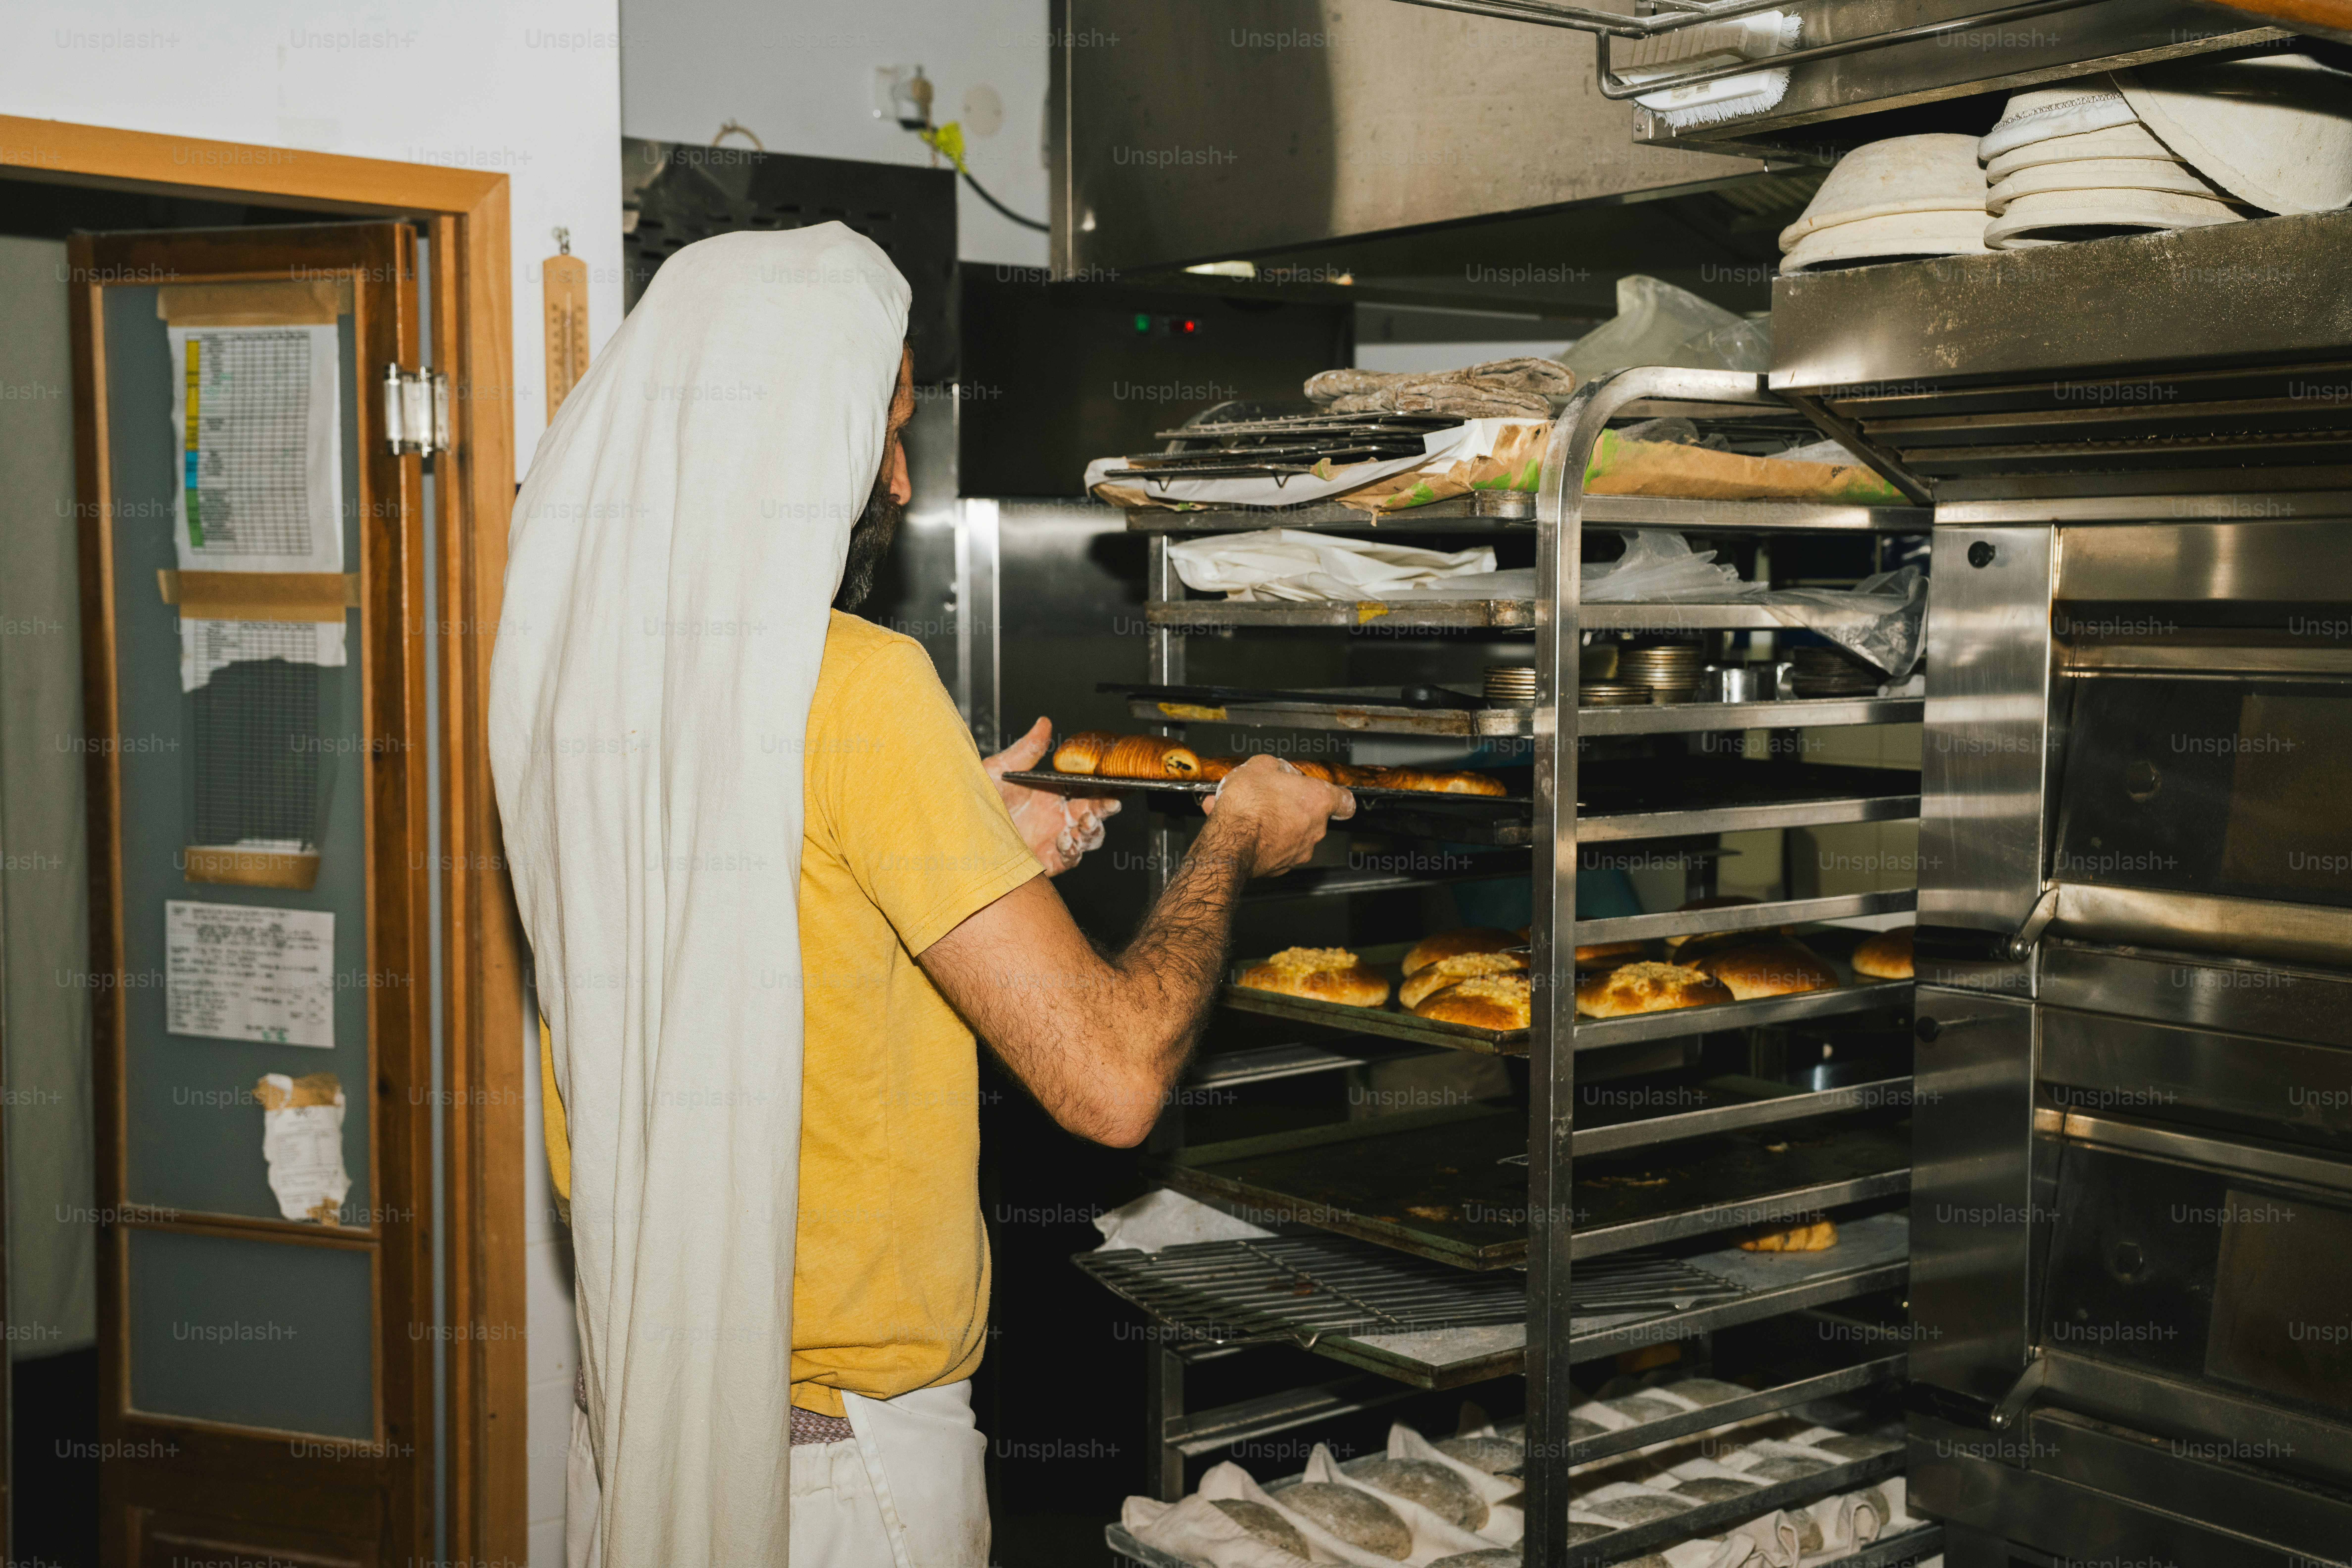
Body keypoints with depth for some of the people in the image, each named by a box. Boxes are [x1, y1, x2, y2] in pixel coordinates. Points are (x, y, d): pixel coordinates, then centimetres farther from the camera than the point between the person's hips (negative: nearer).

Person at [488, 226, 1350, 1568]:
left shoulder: (571, 666, 1)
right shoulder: (859, 686, -21)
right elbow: (1113, 1079, -21)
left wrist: (959, 837, 16)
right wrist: (1237, 837, -5)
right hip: (842, 1442, -7)